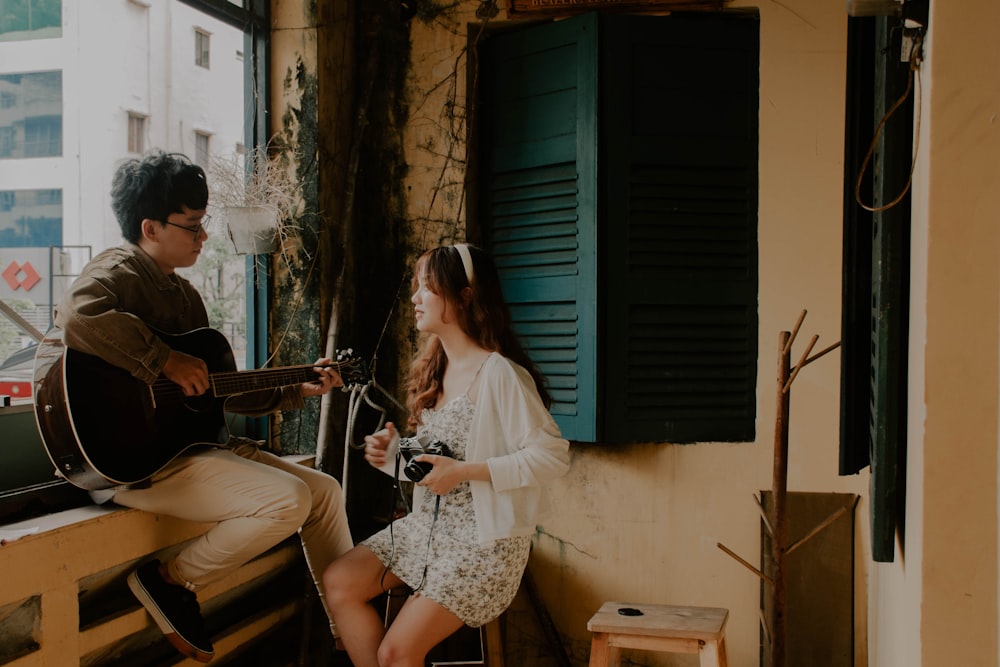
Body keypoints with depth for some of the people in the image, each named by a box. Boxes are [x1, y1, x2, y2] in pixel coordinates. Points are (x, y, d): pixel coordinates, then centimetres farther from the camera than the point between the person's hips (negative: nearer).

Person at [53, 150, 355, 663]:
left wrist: (296, 391, 17)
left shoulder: (183, 293, 18)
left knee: (324, 490, 8)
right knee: (288, 499, -24)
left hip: (194, 439, 10)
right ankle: (170, 581, -4)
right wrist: (168, 362, -28)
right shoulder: (120, 271, -11)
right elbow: (78, 316, -37)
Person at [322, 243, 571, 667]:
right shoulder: (433, 369, 10)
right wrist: (392, 455, -3)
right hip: (426, 527, 9)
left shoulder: (499, 374, -18)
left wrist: (463, 471, -24)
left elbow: (553, 456, -23)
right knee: (339, 582, -6)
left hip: (483, 539, -8)